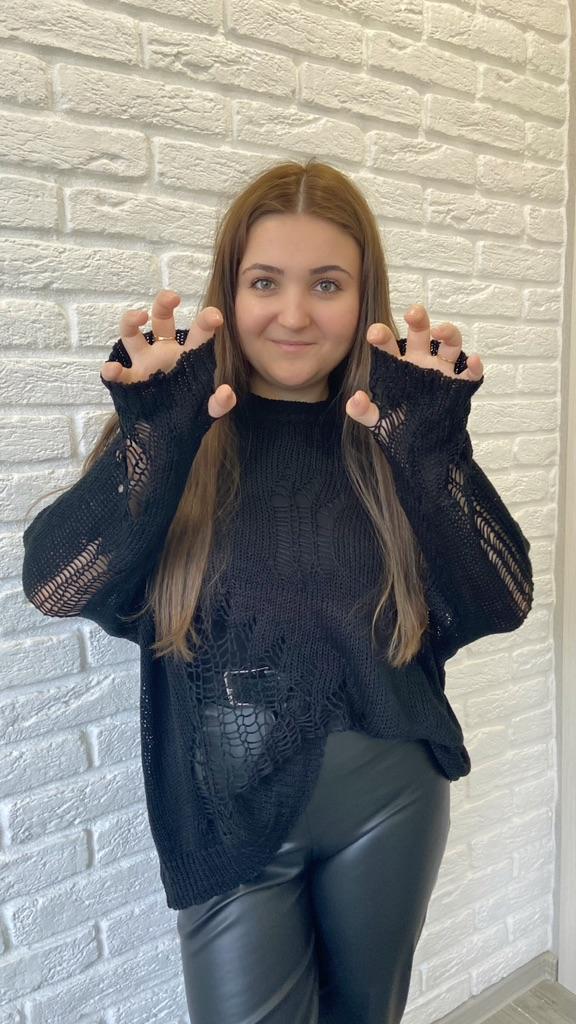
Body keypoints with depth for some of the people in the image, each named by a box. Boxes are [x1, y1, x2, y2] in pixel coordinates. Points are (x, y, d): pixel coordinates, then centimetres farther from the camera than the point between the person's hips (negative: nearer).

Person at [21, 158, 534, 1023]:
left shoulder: (395, 427, -5)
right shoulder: (168, 427, -7)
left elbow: (501, 607, -12)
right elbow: (55, 589, -17)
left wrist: (435, 449, -25)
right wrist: (156, 439, -30)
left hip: (392, 797, 2)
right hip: (229, 818, -1)